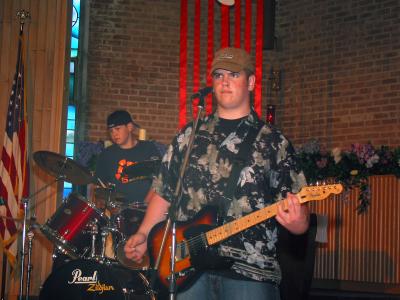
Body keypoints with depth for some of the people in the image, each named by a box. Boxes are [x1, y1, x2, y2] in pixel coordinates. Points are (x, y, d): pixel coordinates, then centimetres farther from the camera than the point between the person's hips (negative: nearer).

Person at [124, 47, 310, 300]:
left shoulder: (273, 142, 5)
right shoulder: (190, 135, 13)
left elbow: (299, 212, 0)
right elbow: (164, 191, 17)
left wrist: (298, 222, -21)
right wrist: (144, 234, 6)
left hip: (251, 272, -2)